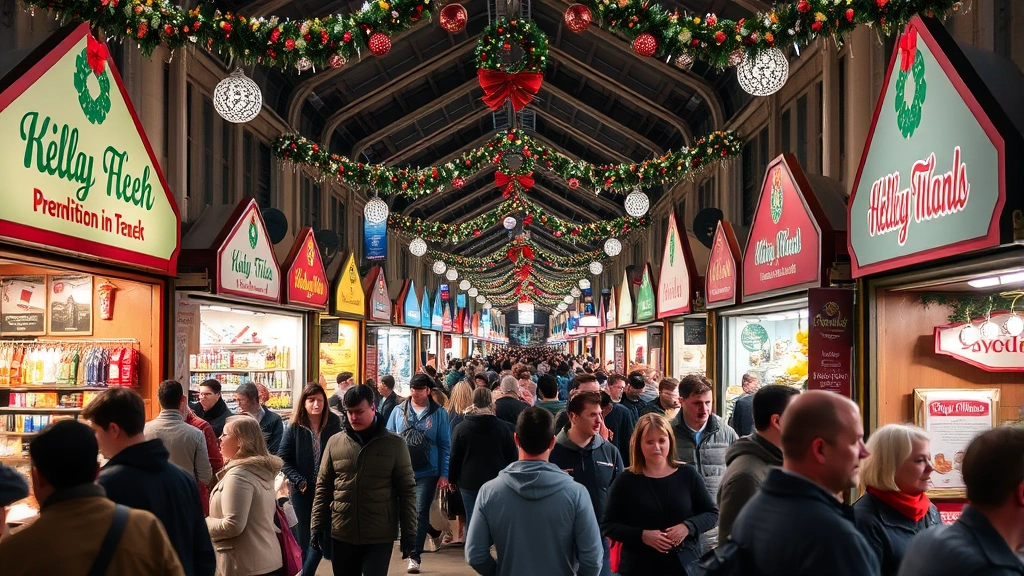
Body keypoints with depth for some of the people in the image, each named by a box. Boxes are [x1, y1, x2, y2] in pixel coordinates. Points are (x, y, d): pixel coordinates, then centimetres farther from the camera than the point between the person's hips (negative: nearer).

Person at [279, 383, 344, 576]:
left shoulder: (334, 424, -4)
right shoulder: (294, 427, -5)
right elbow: (283, 459, -4)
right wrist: (300, 482, -13)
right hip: (302, 491, 0)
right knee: (305, 536, 9)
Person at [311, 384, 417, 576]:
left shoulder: (394, 444, -3)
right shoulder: (334, 442, 4)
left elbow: (407, 490, -1)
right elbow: (323, 487, 9)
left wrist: (409, 532, -4)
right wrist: (317, 525, 3)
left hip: (379, 536, -3)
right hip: (341, 535, 3)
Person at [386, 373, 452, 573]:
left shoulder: (439, 413, -4)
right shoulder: (399, 410, 1)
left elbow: (445, 446, -3)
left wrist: (444, 474, -7)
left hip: (427, 472, -3)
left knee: (420, 513, -5)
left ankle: (415, 555, 4)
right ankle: (434, 532, 42)